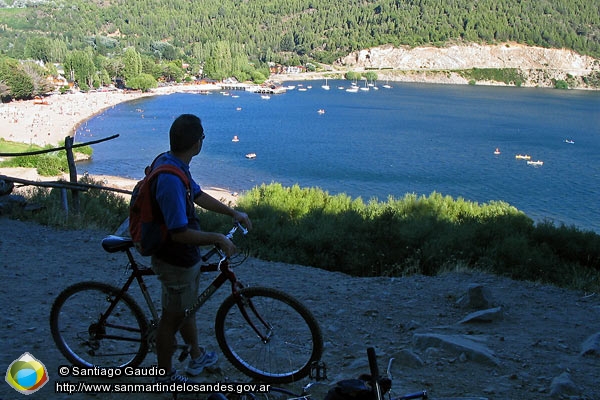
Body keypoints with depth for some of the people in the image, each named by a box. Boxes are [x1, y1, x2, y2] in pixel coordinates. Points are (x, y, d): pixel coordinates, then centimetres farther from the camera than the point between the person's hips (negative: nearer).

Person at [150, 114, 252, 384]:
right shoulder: (171, 179, -34)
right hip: (176, 262, -10)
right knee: (172, 317, 11)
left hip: (183, 257, 10)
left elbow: (198, 195, 12)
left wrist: (233, 213, 12)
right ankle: (165, 375, 32)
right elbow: (180, 233, -33)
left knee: (186, 307, 27)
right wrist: (218, 239, -22)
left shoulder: (168, 160, -2)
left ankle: (197, 356, 49)